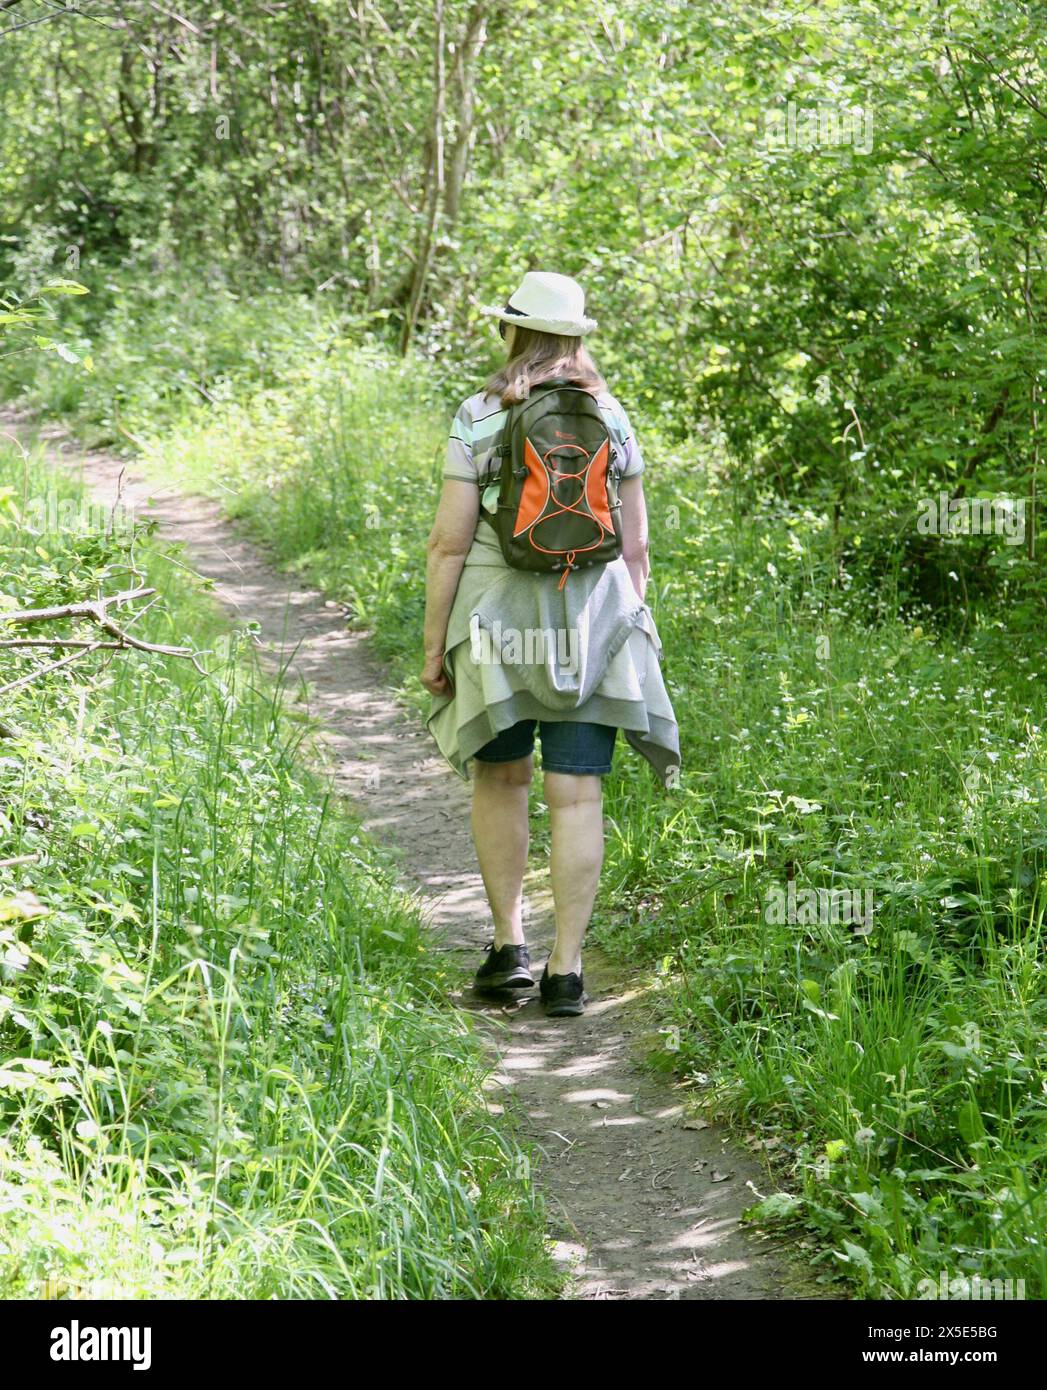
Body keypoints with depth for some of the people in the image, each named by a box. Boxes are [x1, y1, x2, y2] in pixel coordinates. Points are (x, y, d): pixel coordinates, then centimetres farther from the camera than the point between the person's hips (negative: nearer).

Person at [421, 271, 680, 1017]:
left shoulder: (480, 417, -5)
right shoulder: (611, 416, 4)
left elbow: (450, 541, -7)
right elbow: (636, 544, 6)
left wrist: (434, 643, 0)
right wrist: (632, 631, 16)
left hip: (499, 616, -2)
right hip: (593, 617, 2)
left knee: (501, 777, 16)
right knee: (577, 795, 1)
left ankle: (510, 945, 13)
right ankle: (566, 970, 0)